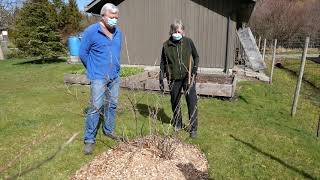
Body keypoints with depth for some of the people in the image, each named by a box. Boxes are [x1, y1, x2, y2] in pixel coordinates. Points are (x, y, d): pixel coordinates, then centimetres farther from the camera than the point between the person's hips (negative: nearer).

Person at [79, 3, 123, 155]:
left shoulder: (118, 33, 7)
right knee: (95, 107, -6)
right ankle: (89, 139, 5)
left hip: (115, 76, 6)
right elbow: (83, 54, -1)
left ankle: (109, 131, 30)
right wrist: (93, 69, 7)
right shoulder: (91, 31, -9)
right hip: (98, 77, -5)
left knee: (112, 105, 13)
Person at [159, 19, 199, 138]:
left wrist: (195, 69, -8)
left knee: (192, 102, -3)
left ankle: (193, 128, 9)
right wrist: (161, 79, 4)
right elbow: (163, 63, 7)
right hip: (173, 78, 2)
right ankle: (177, 124, 33)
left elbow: (196, 56, 8)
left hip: (188, 77, -1)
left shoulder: (188, 42, -3)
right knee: (175, 102, 12)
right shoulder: (166, 45, 0)